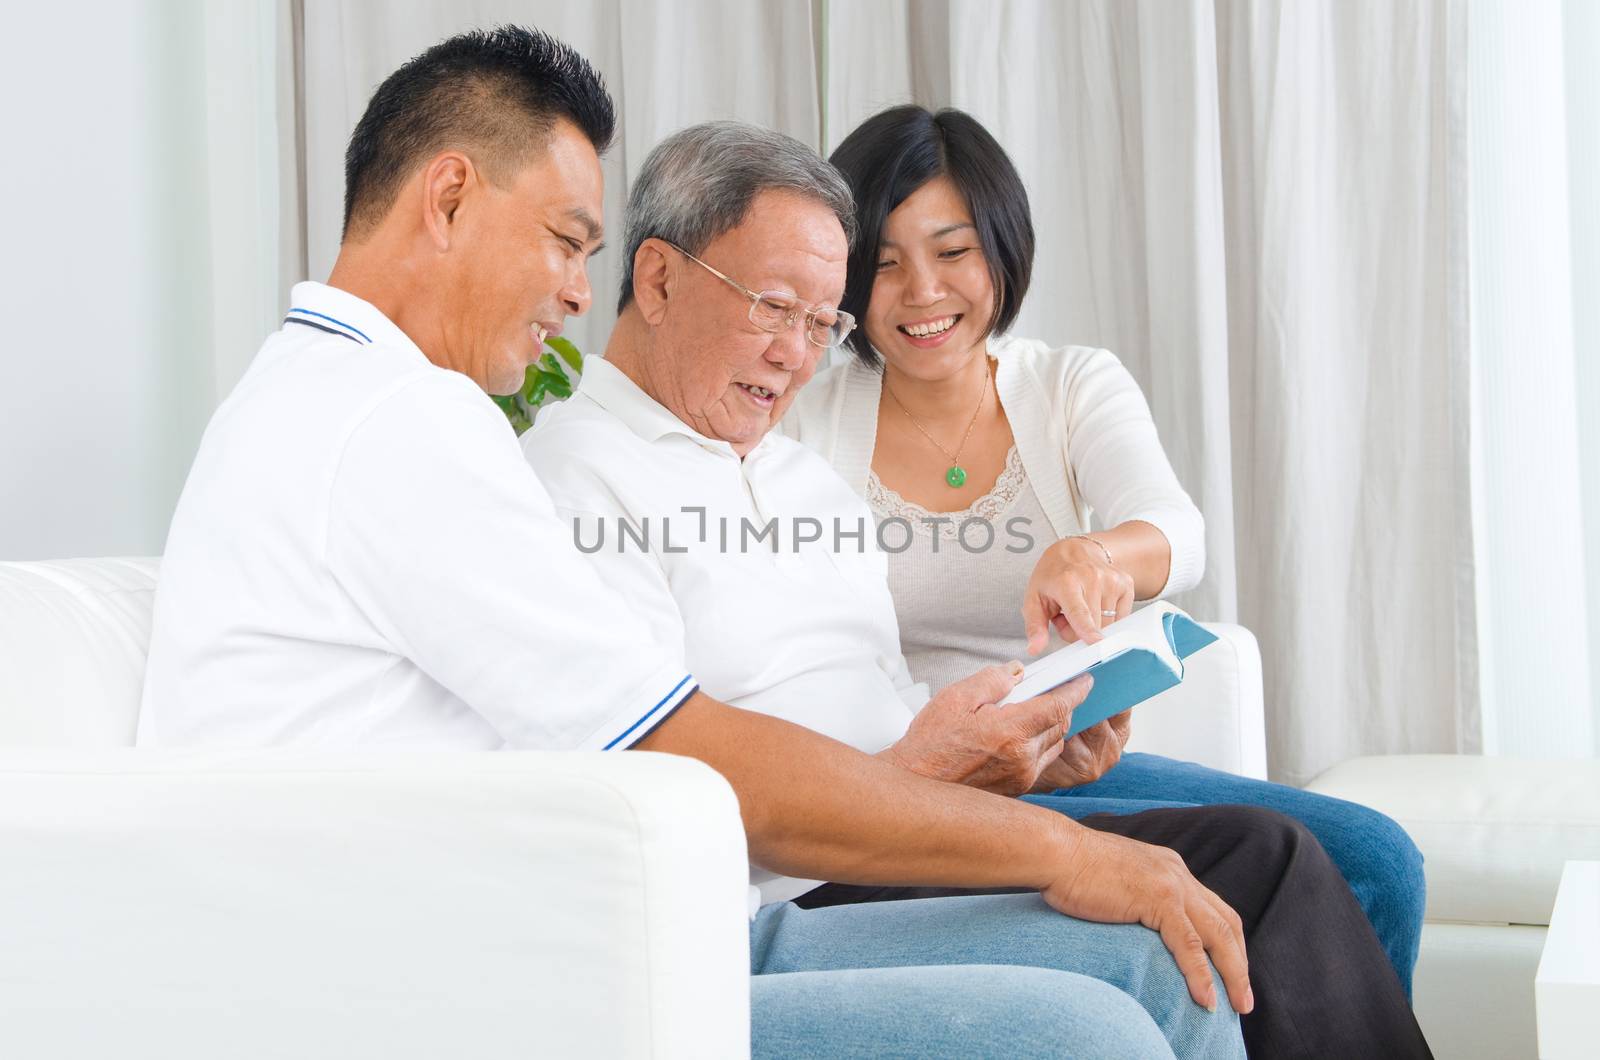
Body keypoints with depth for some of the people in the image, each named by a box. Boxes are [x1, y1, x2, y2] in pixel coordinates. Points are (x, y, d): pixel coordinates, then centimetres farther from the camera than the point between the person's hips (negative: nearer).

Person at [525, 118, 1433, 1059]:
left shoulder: (799, 468, 25)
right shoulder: (578, 475, -6)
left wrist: (1027, 751, 4)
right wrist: (906, 776, -22)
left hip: (935, 834, 9)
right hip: (793, 905, -9)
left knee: (1267, 853, -8)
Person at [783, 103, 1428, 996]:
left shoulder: (1077, 385, 8)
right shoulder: (805, 423, 0)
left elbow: (1179, 536, -12)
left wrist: (1095, 553, -38)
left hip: (1073, 761, 4)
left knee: (1375, 862, -15)